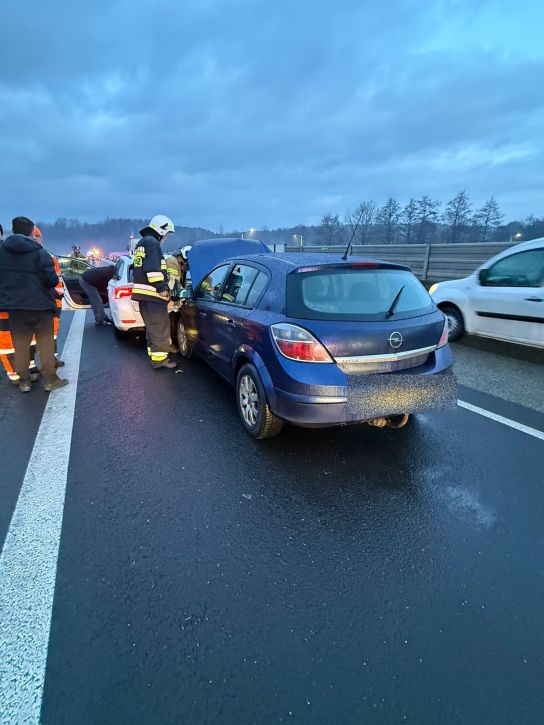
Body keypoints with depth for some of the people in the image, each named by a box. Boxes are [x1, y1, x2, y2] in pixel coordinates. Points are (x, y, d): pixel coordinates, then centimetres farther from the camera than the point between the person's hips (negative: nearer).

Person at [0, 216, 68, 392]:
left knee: (20, 344, 11)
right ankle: (50, 379, 9)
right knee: (46, 342, 6)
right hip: (40, 304, -3)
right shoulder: (40, 253, -11)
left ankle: (24, 381, 17)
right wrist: (49, 287, 7)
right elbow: (52, 280, -14)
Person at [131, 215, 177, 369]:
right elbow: (153, 269, -21)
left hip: (143, 292, 10)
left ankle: (154, 355, 23)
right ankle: (159, 358, -3)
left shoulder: (141, 243, 25)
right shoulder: (153, 243, -10)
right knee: (160, 327, -6)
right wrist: (161, 288, -20)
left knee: (152, 326, 16)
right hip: (152, 293, -10)